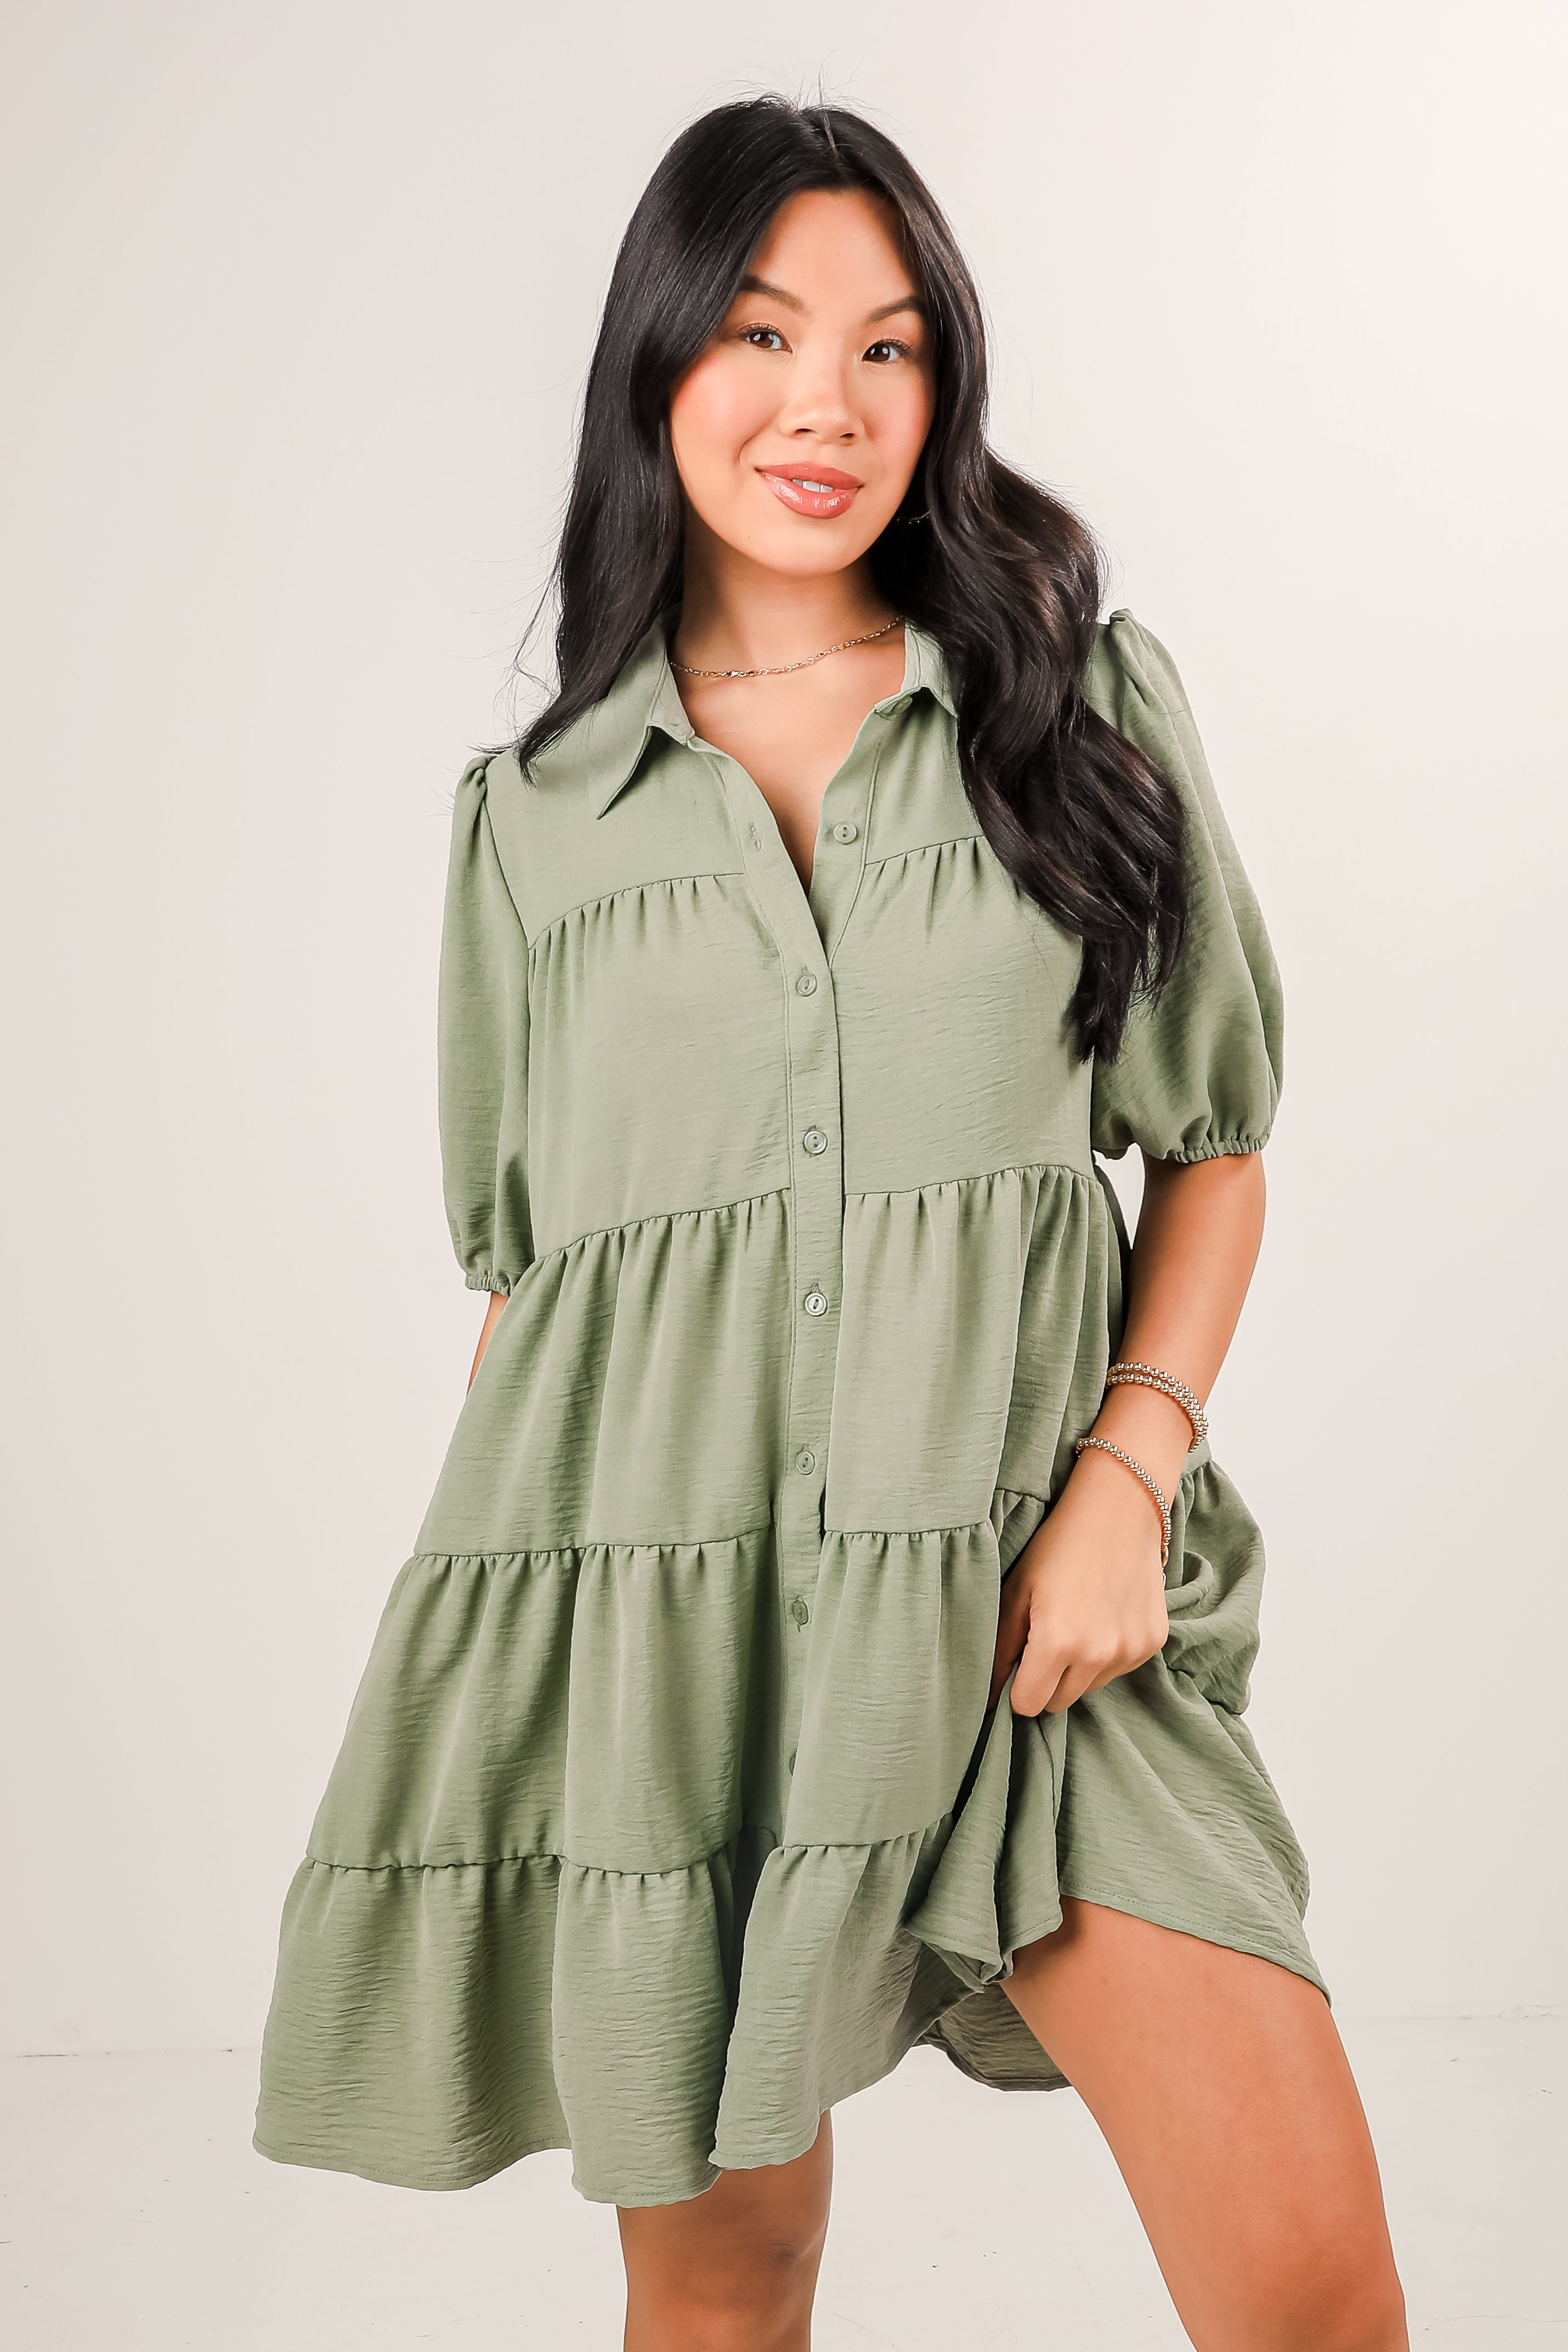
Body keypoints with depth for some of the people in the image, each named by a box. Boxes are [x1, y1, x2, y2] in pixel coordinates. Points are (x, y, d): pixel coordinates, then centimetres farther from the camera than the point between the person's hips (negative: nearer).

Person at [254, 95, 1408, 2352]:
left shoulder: (1088, 701, 7)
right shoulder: (537, 809, 10)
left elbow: (1216, 1146, 8)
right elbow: (521, 1260, 14)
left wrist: (1129, 1469, -7)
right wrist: (500, 1649, 12)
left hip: (1022, 1595, 0)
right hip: (657, 1593, 1)